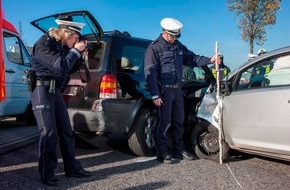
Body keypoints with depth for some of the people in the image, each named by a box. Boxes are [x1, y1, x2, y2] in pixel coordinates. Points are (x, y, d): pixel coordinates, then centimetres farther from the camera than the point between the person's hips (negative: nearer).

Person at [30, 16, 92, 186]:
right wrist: (75, 51, -13)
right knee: (49, 133, -8)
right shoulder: (43, 44, -13)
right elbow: (60, 67, -23)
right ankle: (47, 174, 5)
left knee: (66, 131, 9)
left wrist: (80, 54, 3)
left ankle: (72, 168, 19)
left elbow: (69, 68, 17)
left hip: (55, 90, 8)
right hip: (42, 90, -8)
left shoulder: (61, 45, 11)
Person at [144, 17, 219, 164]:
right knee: (164, 122, -2)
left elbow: (191, 59, 19)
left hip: (177, 90, 7)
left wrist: (209, 60, 3)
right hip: (164, 90, -7)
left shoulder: (178, 46, 13)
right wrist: (155, 95, -20)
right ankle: (162, 153, 9)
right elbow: (150, 73, -14)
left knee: (179, 121, 13)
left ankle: (178, 150, 26)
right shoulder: (154, 48, -9)